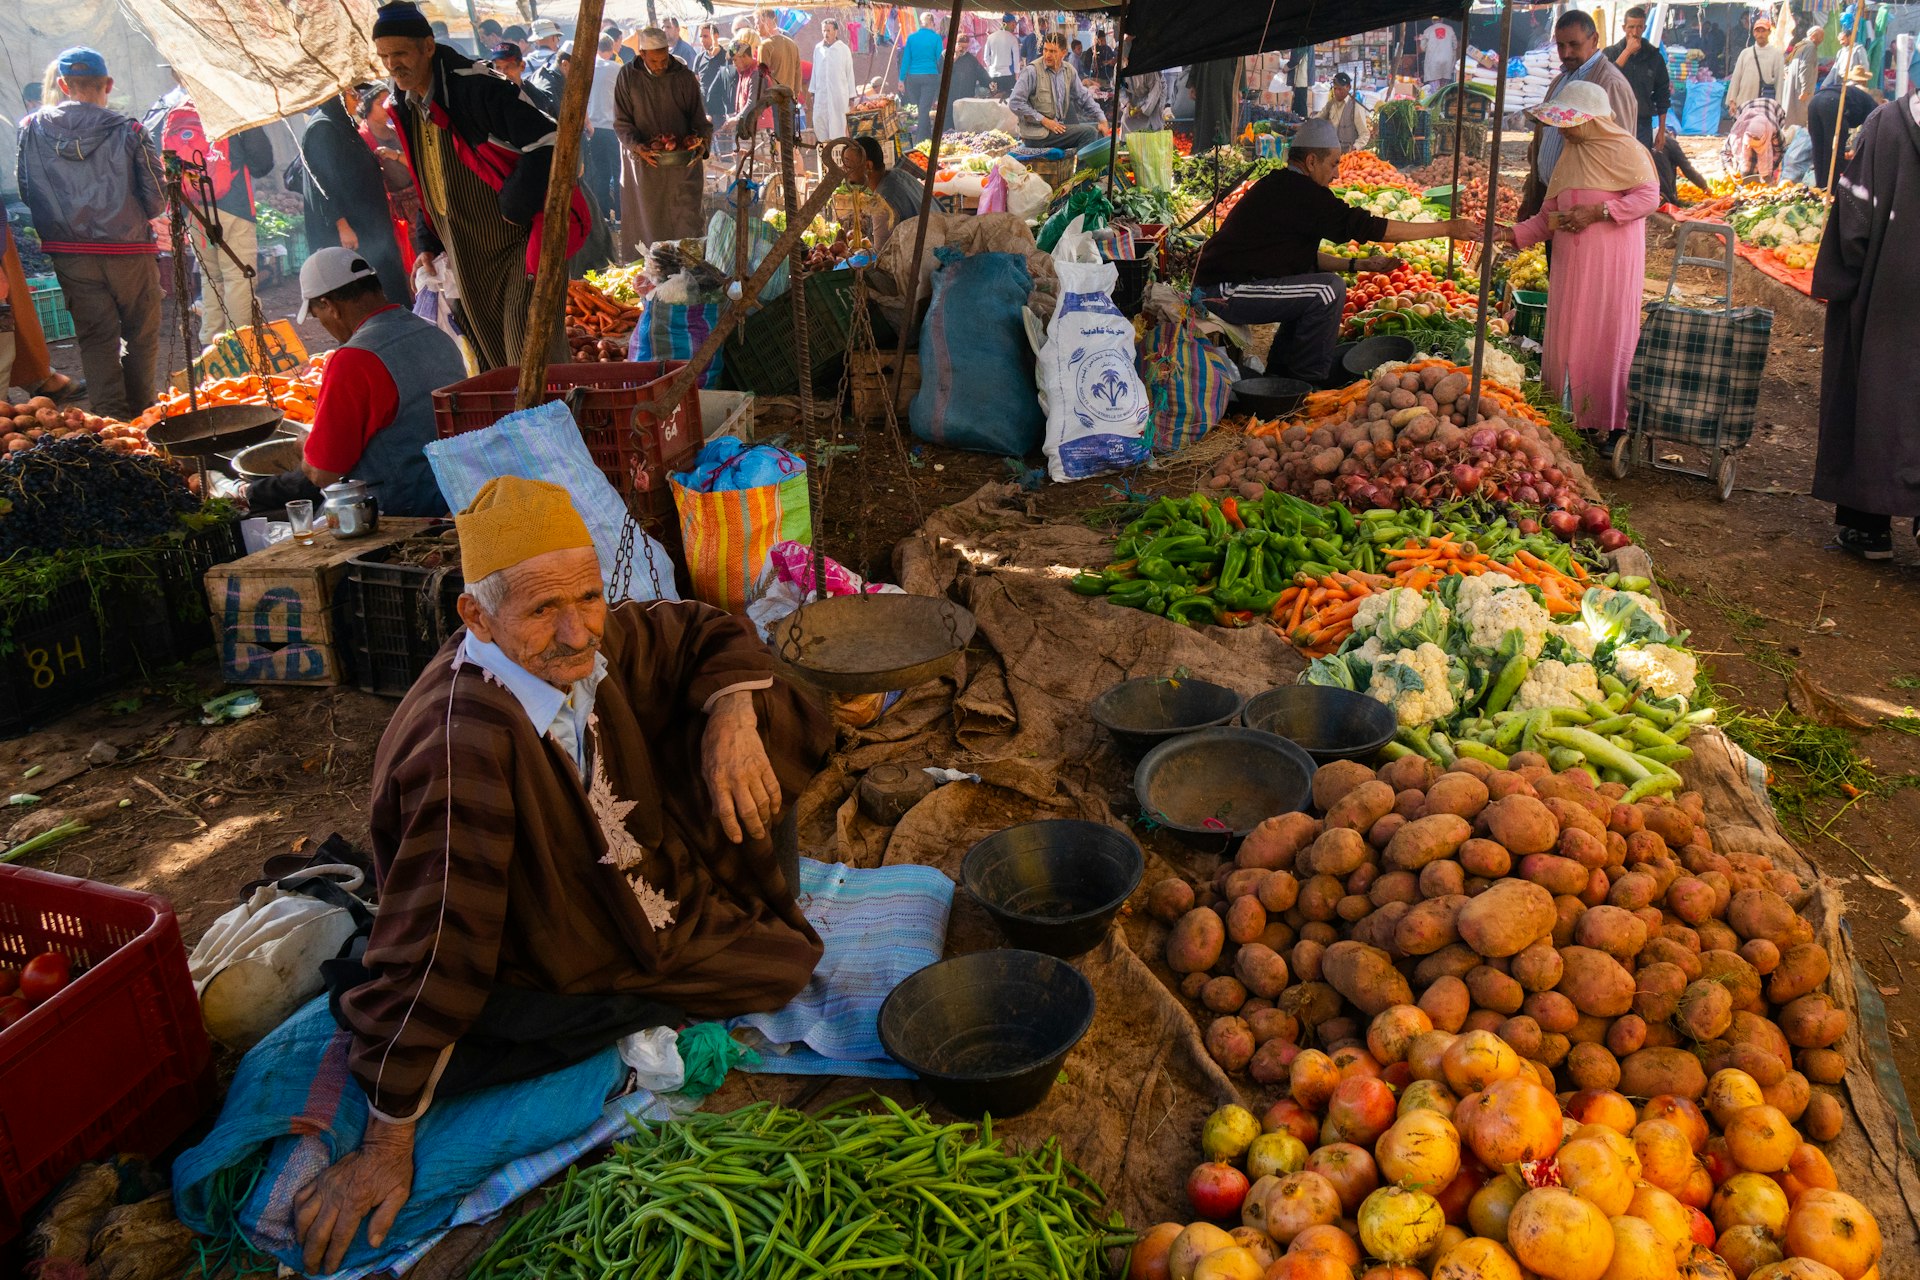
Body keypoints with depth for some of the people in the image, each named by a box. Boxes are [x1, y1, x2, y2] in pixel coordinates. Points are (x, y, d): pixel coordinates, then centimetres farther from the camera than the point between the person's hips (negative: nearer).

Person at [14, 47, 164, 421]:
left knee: (96, 338, 10)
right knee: (142, 336, 12)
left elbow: (24, 191, 3)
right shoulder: (129, 132, -10)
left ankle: (112, 419, 8)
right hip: (129, 252, -2)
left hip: (70, 257, 2)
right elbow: (156, 201, -7)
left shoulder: (31, 129, -1)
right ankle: (140, 416, 16)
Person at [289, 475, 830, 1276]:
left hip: (642, 894, 5)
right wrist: (386, 1146, -26)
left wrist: (732, 718, -22)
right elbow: (429, 947, -34)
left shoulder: (588, 642, -16)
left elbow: (710, 637, 0)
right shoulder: (465, 749, -38)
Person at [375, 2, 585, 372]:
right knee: (489, 363, 14)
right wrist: (427, 244, 14)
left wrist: (515, 206, -21)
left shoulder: (478, 87, -18)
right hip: (467, 262, 8)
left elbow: (547, 141, -24)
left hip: (520, 243, -8)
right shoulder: (405, 108, 8)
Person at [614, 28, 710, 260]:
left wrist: (702, 139, -14)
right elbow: (621, 121, 0)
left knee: (687, 219, -3)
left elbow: (698, 116, 7)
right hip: (644, 160, 0)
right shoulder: (628, 76, -2)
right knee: (647, 219, 5)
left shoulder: (684, 76, 0)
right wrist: (637, 146, -18)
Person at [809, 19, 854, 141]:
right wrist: (812, 90, 13)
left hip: (838, 93, -3)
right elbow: (815, 71, 13)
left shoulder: (844, 49, -4)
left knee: (837, 123, -1)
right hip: (821, 93, 3)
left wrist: (851, 95, -1)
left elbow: (849, 73, -1)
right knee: (818, 121, 2)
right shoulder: (818, 48, 5)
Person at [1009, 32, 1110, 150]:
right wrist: (1044, 120, -17)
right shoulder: (1032, 71, -11)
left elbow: (1084, 97, 17)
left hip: (1059, 127, 7)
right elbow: (1015, 102, -15)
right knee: (1088, 132, -18)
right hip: (1037, 134, -7)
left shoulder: (1069, 70, 8)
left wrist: (1102, 120, 6)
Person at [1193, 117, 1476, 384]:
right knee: (1329, 290, -16)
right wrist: (1447, 228, -9)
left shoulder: (1280, 186, 18)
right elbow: (1366, 226, -15)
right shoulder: (1301, 193, -14)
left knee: (1314, 285, 21)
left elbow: (1304, 257, 23)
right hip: (1225, 293, -10)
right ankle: (1309, 380, -5)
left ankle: (1280, 370, 23)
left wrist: (1358, 264, 15)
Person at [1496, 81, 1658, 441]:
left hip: (1611, 263, -7)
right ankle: (1576, 414, 16)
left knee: (1607, 337, -3)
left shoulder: (1625, 149, -7)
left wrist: (1597, 212, -19)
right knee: (1570, 336, 7)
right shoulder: (1570, 155, 14)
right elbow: (1549, 217, 13)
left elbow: (1649, 197, -12)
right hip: (1571, 261, 7)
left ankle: (1612, 423, 6)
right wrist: (1511, 233, -1)